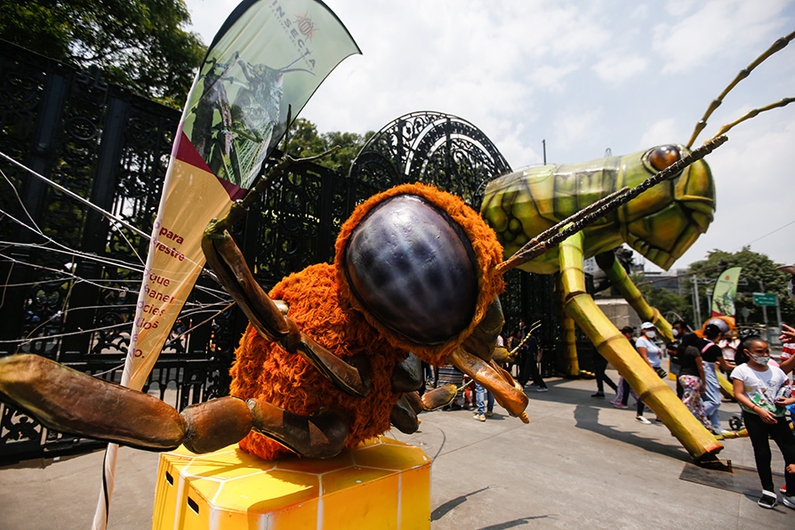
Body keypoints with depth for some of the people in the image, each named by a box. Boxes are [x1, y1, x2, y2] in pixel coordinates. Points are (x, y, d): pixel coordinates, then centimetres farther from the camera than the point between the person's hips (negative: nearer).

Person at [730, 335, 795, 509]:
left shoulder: (776, 371, 5)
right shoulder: (741, 370, -8)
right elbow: (739, 394, -12)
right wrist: (758, 410, -20)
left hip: (777, 417, 3)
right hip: (754, 417, -3)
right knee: (762, 453, 6)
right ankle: (768, 491, 20)